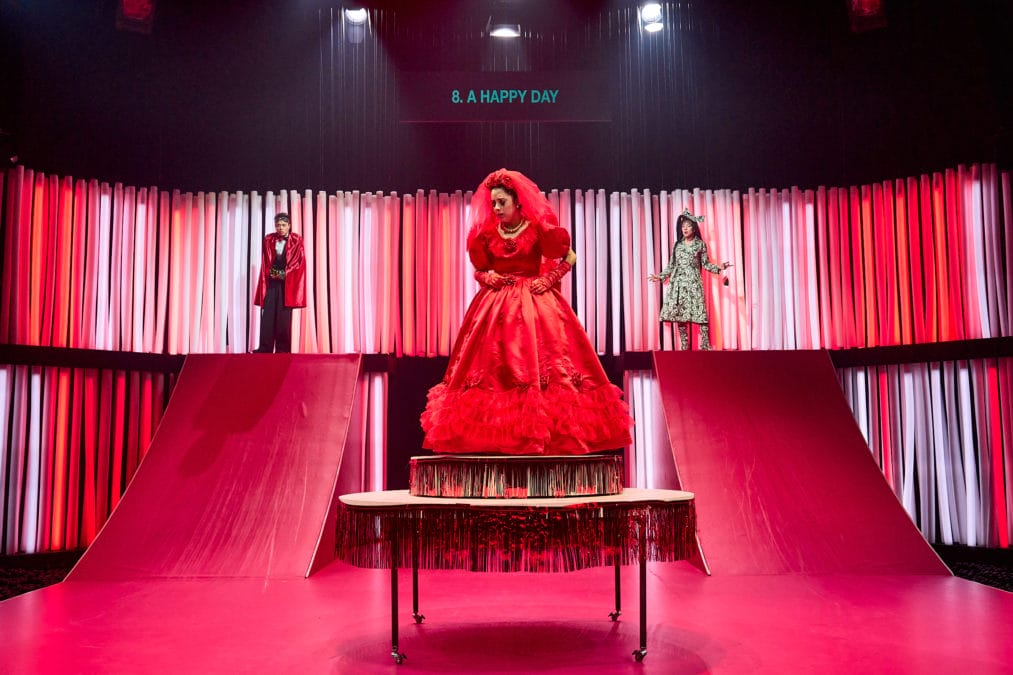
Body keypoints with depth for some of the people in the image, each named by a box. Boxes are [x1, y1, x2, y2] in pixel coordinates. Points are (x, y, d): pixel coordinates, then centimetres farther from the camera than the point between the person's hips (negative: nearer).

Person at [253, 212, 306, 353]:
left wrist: (284, 274, -9)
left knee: (284, 317, -4)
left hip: (287, 283, -2)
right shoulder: (268, 240, 9)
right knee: (267, 314, -4)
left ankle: (283, 350, 0)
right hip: (271, 282, 2)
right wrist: (271, 273, -2)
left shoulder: (296, 241, 2)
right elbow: (265, 263, 12)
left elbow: (299, 262, -2)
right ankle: (265, 349, -3)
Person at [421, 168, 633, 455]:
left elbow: (570, 257, 4)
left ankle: (545, 433, 0)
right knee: (492, 369, -1)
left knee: (540, 366, -6)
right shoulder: (485, 233, 6)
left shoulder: (538, 228, -3)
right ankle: (495, 433, 6)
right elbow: (479, 270, 17)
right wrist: (487, 276, -5)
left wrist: (548, 280, -7)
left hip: (534, 302, -3)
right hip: (496, 305, 3)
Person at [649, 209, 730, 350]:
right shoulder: (677, 244, 11)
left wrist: (718, 268, -8)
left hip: (694, 282, -2)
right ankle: (684, 346, 3)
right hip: (678, 282, 2)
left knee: (700, 313, -11)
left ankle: (705, 345, -10)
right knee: (680, 314, -2)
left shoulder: (700, 244, 6)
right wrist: (660, 276, 12)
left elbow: (705, 264, 7)